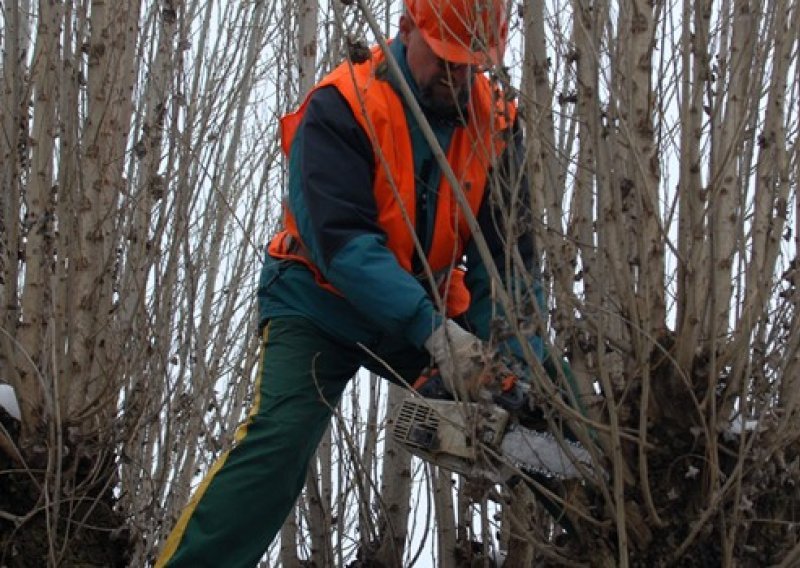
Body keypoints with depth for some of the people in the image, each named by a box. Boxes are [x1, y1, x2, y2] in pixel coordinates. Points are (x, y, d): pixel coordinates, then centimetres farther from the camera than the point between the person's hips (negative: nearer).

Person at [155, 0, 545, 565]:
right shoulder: (341, 109, -21)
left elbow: (507, 252, -11)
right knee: (279, 439, -25)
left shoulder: (495, 122, -7)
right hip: (321, 307, -5)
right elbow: (342, 239, -30)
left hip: (429, 312, 5)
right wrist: (434, 330, -39)